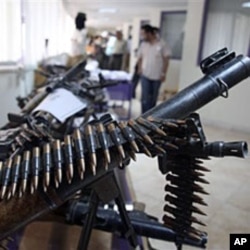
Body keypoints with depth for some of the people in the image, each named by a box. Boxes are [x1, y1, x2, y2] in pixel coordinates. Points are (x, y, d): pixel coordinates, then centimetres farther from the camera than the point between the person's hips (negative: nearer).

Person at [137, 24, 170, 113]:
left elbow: (166, 59, -4)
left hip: (157, 76, -1)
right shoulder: (143, 44, 1)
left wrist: (163, 74, -6)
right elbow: (140, 58, 10)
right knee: (145, 98, -5)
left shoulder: (161, 44, -8)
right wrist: (140, 70, 2)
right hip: (145, 76, 1)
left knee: (153, 98, 13)